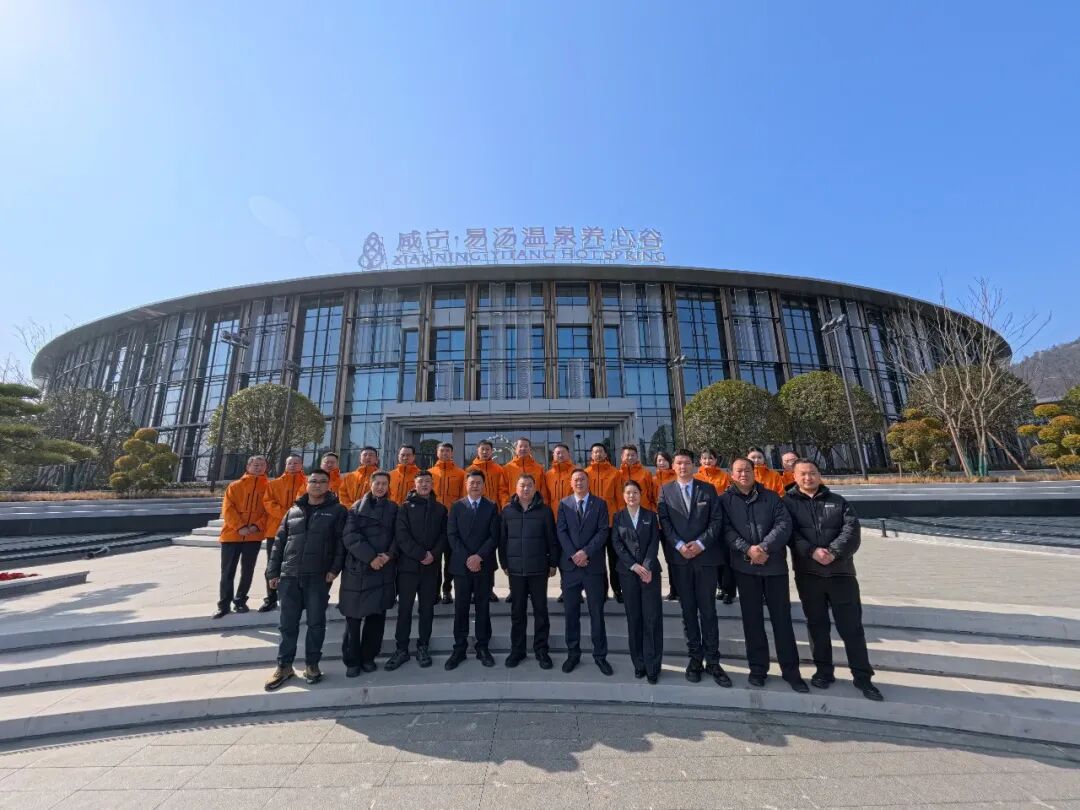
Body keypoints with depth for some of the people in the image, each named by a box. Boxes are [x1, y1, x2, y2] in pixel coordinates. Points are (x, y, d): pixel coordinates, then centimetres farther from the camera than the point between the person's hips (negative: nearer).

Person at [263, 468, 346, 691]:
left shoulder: (338, 510, -1)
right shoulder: (293, 511, 11)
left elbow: (341, 541, -5)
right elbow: (279, 542, 13)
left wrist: (335, 568, -13)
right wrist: (273, 572, 7)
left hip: (319, 576, -3)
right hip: (289, 575, 3)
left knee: (316, 622, 5)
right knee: (287, 623, 10)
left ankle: (312, 664, 22)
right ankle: (284, 666, 26)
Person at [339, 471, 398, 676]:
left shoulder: (393, 509, 9)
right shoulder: (357, 507, 3)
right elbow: (350, 536, -7)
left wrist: (389, 555, -12)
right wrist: (370, 557, -15)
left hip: (383, 569, 2)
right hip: (357, 569, -1)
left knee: (377, 615, 7)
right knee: (353, 617, 4)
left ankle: (368, 657, 22)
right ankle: (352, 660, 18)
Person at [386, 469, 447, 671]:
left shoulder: (440, 509, 9)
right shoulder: (406, 507, 2)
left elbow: (444, 535, 4)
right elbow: (401, 535, -8)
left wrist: (434, 555, -11)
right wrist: (420, 554, -14)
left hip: (431, 566, 2)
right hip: (408, 565, -2)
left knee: (427, 608, 8)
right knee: (404, 608, 4)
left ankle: (423, 647, 21)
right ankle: (401, 649, 17)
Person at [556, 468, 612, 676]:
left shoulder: (600, 503, 2)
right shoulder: (564, 504, 5)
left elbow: (603, 532, -6)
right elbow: (561, 532, -2)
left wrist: (586, 552, -15)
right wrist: (573, 555, -12)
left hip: (594, 565, -1)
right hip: (570, 565, 1)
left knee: (597, 612, 8)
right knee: (571, 612, 10)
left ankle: (600, 655, 22)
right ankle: (573, 653, 24)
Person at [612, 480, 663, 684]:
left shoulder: (651, 515, 6)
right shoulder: (618, 517, 6)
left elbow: (655, 543, -2)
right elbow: (616, 543, -1)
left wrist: (647, 567, -13)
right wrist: (634, 565, -11)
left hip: (650, 570, 0)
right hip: (628, 572, 1)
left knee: (652, 618, -2)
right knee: (633, 618, 5)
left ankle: (653, 666, 8)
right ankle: (639, 663, 17)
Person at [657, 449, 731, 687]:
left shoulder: (708, 489, 3)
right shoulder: (666, 491, 4)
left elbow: (717, 520, -2)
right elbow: (664, 522, -1)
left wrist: (700, 543, -12)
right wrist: (679, 545, -13)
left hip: (705, 556, 0)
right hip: (679, 558, 1)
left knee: (708, 610, 5)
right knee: (688, 610, 10)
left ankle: (712, 661, 17)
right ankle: (695, 658, 22)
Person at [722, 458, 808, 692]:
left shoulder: (771, 497, 6)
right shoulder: (726, 500, 2)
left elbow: (784, 524, -5)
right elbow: (727, 530, -6)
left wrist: (764, 547, -17)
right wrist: (747, 549, -19)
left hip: (775, 565, 1)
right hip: (744, 566, -1)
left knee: (782, 617, 7)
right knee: (752, 618, 8)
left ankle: (790, 670, 23)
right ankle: (758, 667, 22)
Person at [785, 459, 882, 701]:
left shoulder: (838, 501, 8)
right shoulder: (788, 502, 2)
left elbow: (851, 529, -5)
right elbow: (789, 533, -8)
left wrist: (833, 552, -18)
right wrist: (812, 551, -22)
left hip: (840, 571, 1)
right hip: (807, 573, -1)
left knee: (851, 625, 7)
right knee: (817, 625, 11)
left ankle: (862, 676, 22)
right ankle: (823, 670, 25)